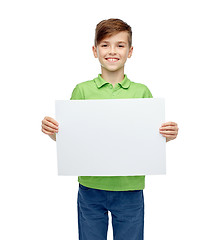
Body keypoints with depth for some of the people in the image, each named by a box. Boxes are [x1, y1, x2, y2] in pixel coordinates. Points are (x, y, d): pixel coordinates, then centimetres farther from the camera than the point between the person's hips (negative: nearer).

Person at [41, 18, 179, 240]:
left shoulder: (142, 92, 1)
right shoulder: (82, 90, 0)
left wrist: (167, 136, -17)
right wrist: (52, 132, -17)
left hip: (130, 189, 1)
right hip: (90, 187, 0)